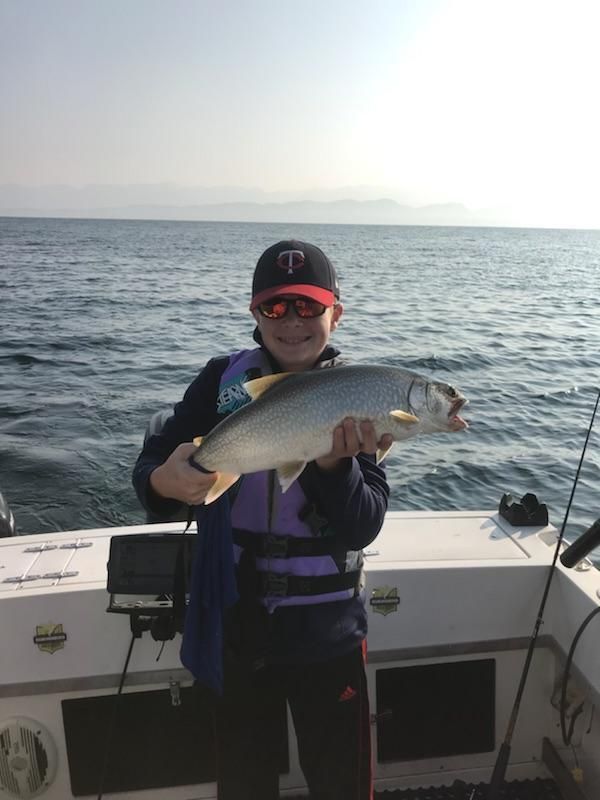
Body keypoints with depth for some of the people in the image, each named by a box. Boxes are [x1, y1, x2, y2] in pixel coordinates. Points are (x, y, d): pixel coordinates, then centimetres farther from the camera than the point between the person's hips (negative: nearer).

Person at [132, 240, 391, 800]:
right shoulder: (223, 380, -6)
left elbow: (363, 528, -15)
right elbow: (148, 469, -10)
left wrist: (336, 463, -34)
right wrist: (163, 482, -33)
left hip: (326, 633, -1)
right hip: (235, 625, 1)